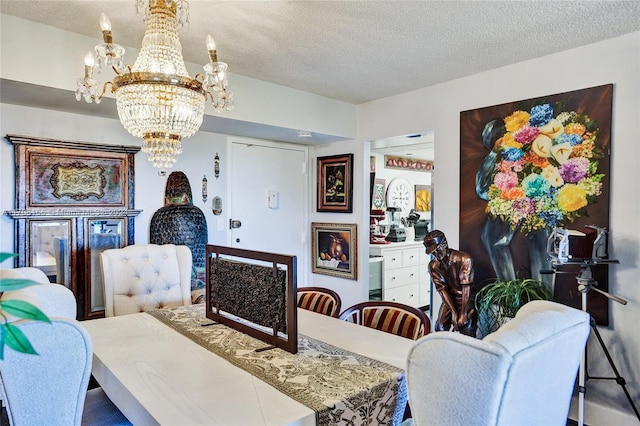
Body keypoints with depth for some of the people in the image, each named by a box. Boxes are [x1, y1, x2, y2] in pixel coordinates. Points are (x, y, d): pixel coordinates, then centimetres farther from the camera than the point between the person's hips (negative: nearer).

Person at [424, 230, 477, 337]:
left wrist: (463, 314, -25)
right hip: (449, 299, 3)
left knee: (466, 328, -16)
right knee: (440, 328, -9)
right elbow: (442, 289, -10)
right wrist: (453, 312, -18)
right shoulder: (433, 265, -8)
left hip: (467, 299, -3)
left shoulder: (464, 258, -21)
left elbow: (467, 287, -23)